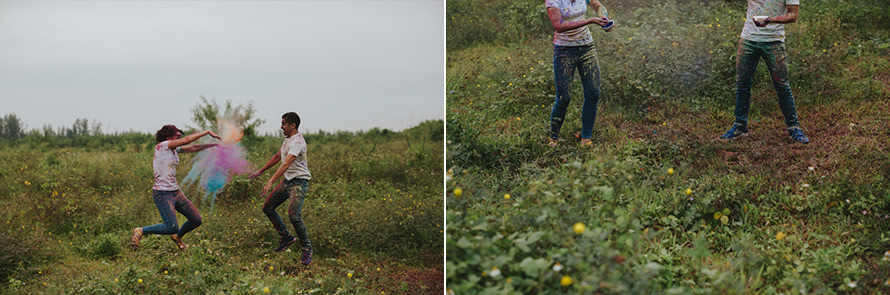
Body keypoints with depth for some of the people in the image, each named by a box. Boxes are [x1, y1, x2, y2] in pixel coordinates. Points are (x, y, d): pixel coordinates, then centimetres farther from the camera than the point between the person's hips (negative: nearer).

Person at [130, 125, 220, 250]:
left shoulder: (175, 149, 10)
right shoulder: (161, 146, -12)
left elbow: (193, 148, 14)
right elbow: (187, 140, -17)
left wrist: (215, 144, 7)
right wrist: (207, 132, -12)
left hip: (176, 192, 9)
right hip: (162, 194, -9)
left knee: (196, 220, 6)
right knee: (172, 227, -19)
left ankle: (177, 236, 34)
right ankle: (140, 231, 1)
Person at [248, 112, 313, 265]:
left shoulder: (297, 142, -19)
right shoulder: (287, 139, 13)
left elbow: (286, 164, -30)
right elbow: (277, 157, 26)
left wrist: (270, 182, -37)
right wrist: (260, 171, 26)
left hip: (299, 182, -10)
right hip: (287, 180, 10)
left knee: (294, 215, -22)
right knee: (268, 208, 9)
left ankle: (307, 249, -5)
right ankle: (286, 237, 21)